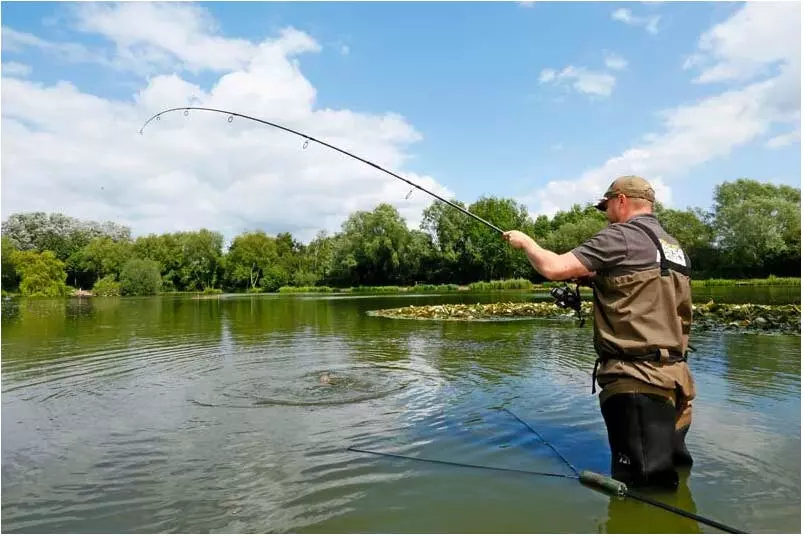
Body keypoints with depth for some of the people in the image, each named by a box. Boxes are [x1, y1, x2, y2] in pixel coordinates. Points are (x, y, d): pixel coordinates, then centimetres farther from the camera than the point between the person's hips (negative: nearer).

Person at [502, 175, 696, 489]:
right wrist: (599, 277, 24)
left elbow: (553, 268, -14)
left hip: (636, 381, -9)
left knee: (644, 485, -2)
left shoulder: (621, 237, -9)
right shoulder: (674, 247, 17)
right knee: (670, 471, 19)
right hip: (673, 377, 9)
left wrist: (525, 242, 4)